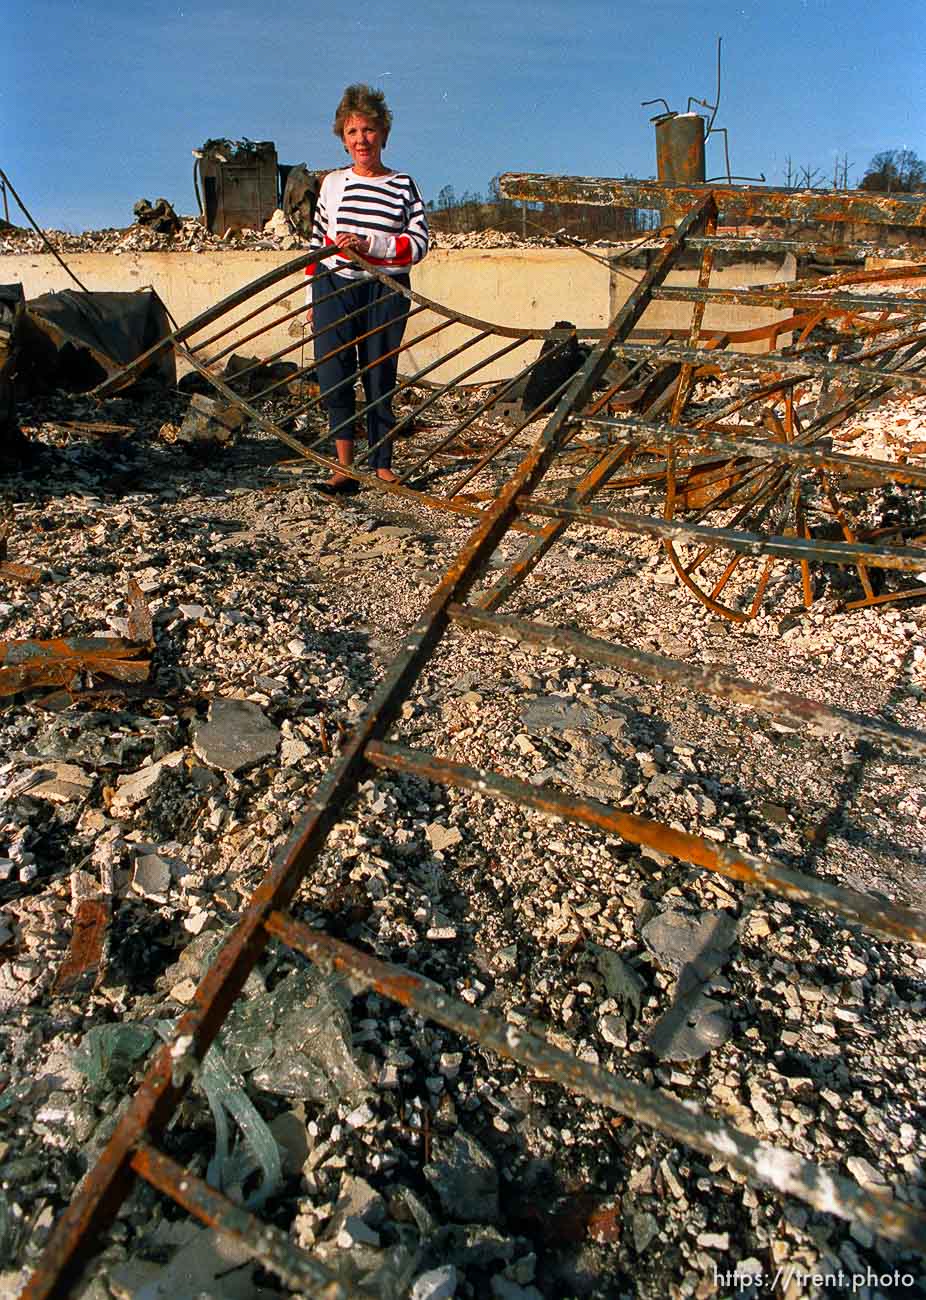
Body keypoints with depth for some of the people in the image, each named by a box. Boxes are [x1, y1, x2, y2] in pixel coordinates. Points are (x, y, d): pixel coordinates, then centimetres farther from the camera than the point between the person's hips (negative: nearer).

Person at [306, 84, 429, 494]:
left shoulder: (403, 186, 5)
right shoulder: (333, 183, 11)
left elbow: (419, 243, -5)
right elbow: (317, 243, 15)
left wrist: (368, 243, -17)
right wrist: (313, 300, 13)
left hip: (385, 294, -1)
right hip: (335, 290, 2)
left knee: (380, 380, 2)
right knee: (332, 377, -6)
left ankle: (382, 464, 13)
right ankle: (344, 468, -2)